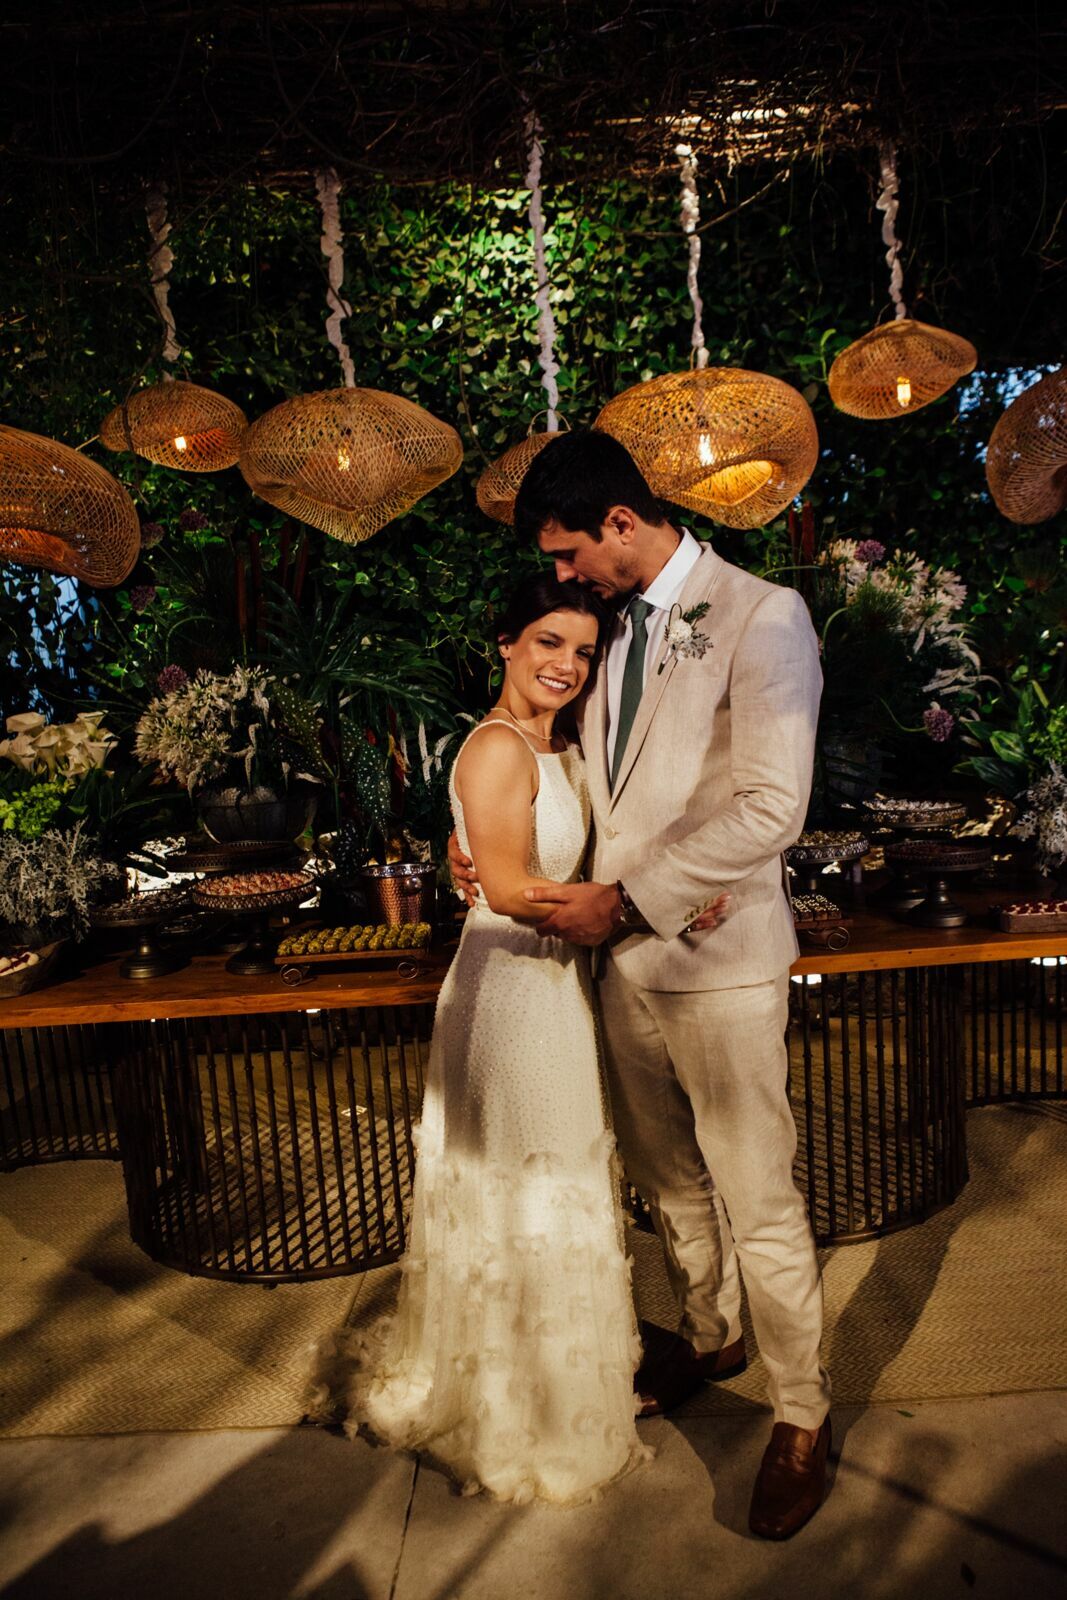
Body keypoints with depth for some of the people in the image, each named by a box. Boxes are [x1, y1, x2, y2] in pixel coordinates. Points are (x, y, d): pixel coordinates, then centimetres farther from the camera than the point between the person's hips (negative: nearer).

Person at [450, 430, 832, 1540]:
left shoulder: (761, 616, -12)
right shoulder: (612, 626, 10)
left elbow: (771, 810, -20)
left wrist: (625, 900, -18)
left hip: (717, 960, -7)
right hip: (625, 957, 7)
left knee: (757, 1200, 7)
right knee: (664, 1177, 22)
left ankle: (802, 1415, 32)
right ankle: (709, 1335, 48)